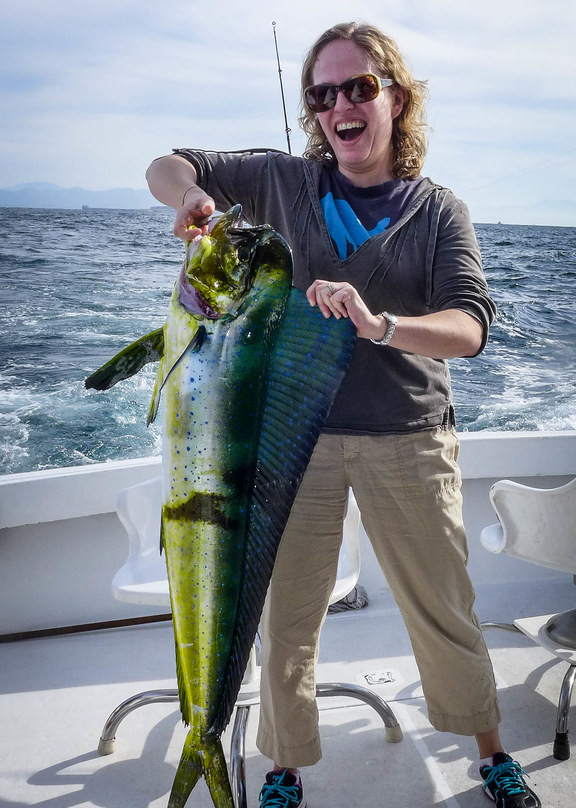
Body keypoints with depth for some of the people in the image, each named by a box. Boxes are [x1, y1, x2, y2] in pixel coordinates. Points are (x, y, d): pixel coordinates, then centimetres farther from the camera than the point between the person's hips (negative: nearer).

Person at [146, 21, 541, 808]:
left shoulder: (440, 211, -2)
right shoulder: (288, 181, 2)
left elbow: (471, 328, -15)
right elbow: (168, 168, 10)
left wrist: (378, 324, -34)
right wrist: (190, 194, -15)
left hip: (408, 441, -1)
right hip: (296, 433, 1)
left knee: (443, 612, 12)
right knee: (287, 618, 10)